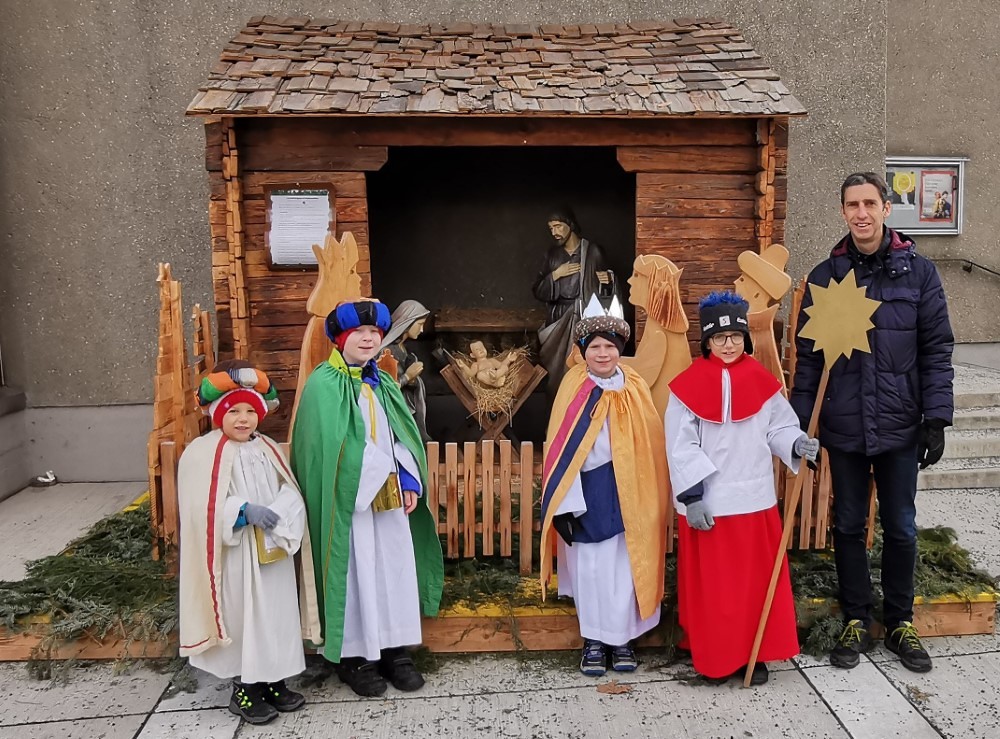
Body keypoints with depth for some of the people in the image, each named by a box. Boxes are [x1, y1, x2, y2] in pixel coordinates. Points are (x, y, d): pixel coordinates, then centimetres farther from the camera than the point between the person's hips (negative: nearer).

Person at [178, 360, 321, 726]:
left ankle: (274, 681, 26)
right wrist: (245, 511, -24)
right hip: (234, 555, -5)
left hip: (273, 552, 5)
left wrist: (277, 516, -18)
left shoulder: (268, 450, 8)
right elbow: (205, 507, -15)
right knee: (241, 615, 3)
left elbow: (291, 492, 2)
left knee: (276, 613, 11)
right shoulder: (203, 454, -8)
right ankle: (243, 689, 17)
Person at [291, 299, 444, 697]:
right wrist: (372, 479, -15)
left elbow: (402, 439, 13)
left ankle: (395, 649, 22)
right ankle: (354, 656, 16)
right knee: (356, 572, 1)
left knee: (396, 567, 9)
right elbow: (325, 447, -15)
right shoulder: (322, 384, -9)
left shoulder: (384, 384, 13)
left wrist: (410, 482, 1)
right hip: (350, 498, -6)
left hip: (391, 495, 6)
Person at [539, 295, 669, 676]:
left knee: (626, 566, 8)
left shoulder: (635, 387, 2)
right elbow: (562, 448, -9)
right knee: (590, 568, 6)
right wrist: (564, 505, -13)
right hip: (588, 492, -2)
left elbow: (651, 444, 6)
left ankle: (621, 638, 23)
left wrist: (653, 499, 5)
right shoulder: (574, 388, -7)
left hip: (627, 493, 2)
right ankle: (594, 641, 20)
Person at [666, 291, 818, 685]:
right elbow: (680, 447, -9)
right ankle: (713, 656, 23)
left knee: (757, 581, 11)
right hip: (706, 502, -3)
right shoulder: (688, 386, -8)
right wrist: (691, 497, -14)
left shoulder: (763, 381, 3)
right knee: (711, 585, 7)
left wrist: (797, 444, -14)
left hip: (754, 499, 3)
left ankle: (755, 654, 27)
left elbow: (779, 427, 9)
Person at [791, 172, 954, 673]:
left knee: (900, 528, 11)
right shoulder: (824, 277, 1)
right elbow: (808, 355, 2)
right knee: (848, 527, 10)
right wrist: (800, 423, -1)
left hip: (900, 425, 0)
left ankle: (900, 622, 28)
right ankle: (855, 621, 26)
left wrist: (936, 418, -7)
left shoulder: (918, 271, 0)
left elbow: (937, 349, -1)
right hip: (843, 426, 1)